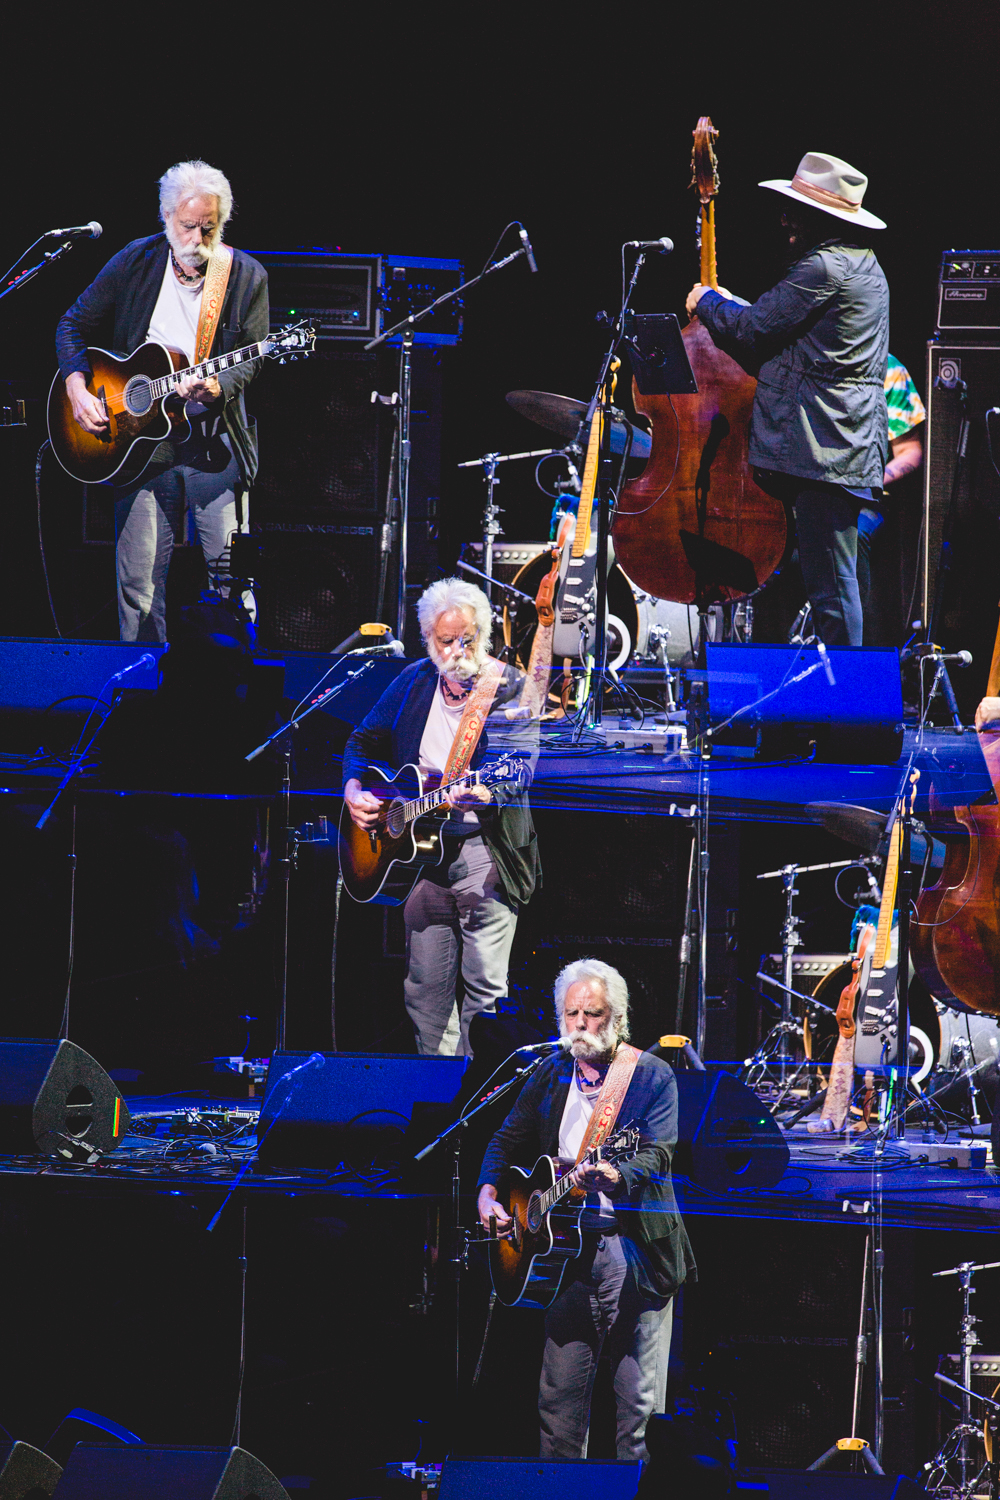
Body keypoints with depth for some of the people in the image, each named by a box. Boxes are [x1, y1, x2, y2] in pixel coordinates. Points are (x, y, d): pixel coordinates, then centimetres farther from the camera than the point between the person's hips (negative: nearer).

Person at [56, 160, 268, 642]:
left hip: (215, 441, -1)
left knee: (229, 573, -4)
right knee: (139, 582, -1)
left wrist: (217, 388, -24)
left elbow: (251, 358, -3)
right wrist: (77, 389, -4)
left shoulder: (246, 277, 2)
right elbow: (74, 326, 12)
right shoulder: (134, 263, 5)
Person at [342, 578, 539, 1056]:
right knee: (425, 985, 8)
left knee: (485, 987, -6)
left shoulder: (512, 688, -6)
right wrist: (353, 789, 1)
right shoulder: (412, 683, 9)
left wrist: (488, 794, -37)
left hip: (486, 850, -5)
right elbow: (363, 742, 20)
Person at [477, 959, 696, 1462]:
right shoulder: (550, 1075, 13)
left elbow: (659, 1153, -14)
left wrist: (617, 1176, -34)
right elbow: (507, 1141, 19)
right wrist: (489, 1191, 1)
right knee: (560, 1394, 2)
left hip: (634, 1249, -4)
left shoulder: (652, 1076, -1)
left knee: (638, 1399, -4)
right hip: (568, 1249, 4)